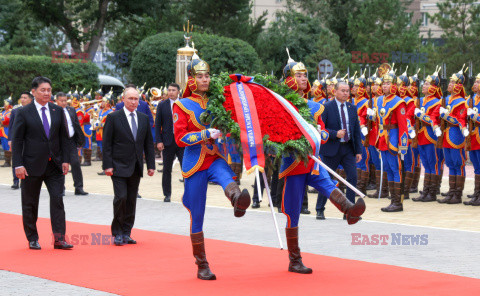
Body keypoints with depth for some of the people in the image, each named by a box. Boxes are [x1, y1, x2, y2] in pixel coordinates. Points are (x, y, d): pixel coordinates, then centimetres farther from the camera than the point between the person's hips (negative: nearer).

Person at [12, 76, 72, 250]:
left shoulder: (58, 111, 8)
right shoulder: (23, 113, -3)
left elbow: (63, 137, 11)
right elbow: (17, 140, -4)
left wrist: (65, 160, 3)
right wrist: (18, 165, -10)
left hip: (54, 165, 2)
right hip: (32, 165, -2)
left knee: (57, 199, -8)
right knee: (30, 203, 6)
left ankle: (59, 238, -7)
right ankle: (32, 239, 17)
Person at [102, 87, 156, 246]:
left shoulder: (144, 118, 11)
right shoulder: (113, 118, -3)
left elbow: (148, 143, 14)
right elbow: (106, 143, -4)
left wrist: (151, 164, 7)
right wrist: (107, 165, -11)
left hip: (136, 167, 5)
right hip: (119, 167, -5)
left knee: (131, 200, 6)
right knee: (121, 197, -11)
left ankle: (126, 233, 14)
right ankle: (117, 233, 1)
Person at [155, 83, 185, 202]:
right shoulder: (162, 105, 5)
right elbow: (157, 124, 3)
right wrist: (158, 141, -5)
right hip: (168, 142, 0)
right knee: (167, 169, 6)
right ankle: (167, 194, 16)